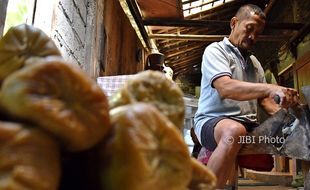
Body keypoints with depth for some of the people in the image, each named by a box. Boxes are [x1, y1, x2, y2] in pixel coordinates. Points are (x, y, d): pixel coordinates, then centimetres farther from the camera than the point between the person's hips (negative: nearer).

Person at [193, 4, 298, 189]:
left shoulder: (254, 62, 21)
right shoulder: (215, 50, 0)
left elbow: (263, 99, 19)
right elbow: (225, 88, -18)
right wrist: (271, 88, -29)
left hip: (248, 124, 6)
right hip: (213, 120, -5)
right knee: (235, 131, -39)